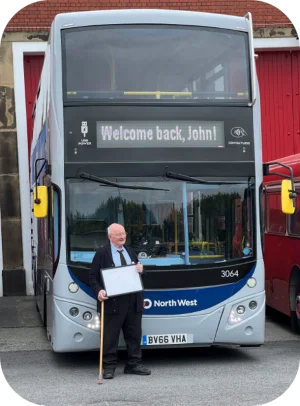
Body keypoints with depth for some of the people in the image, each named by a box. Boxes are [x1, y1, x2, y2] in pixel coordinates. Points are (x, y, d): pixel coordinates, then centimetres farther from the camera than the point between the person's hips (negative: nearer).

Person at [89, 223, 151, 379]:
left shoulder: (130, 252, 17)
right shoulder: (101, 253, -1)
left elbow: (138, 270, 25)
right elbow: (93, 277, -3)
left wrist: (140, 270, 1)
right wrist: (99, 291, -20)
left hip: (133, 301, 5)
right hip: (112, 301, -5)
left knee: (134, 334, 10)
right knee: (110, 336, -1)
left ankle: (134, 364, 20)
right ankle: (108, 367, 7)